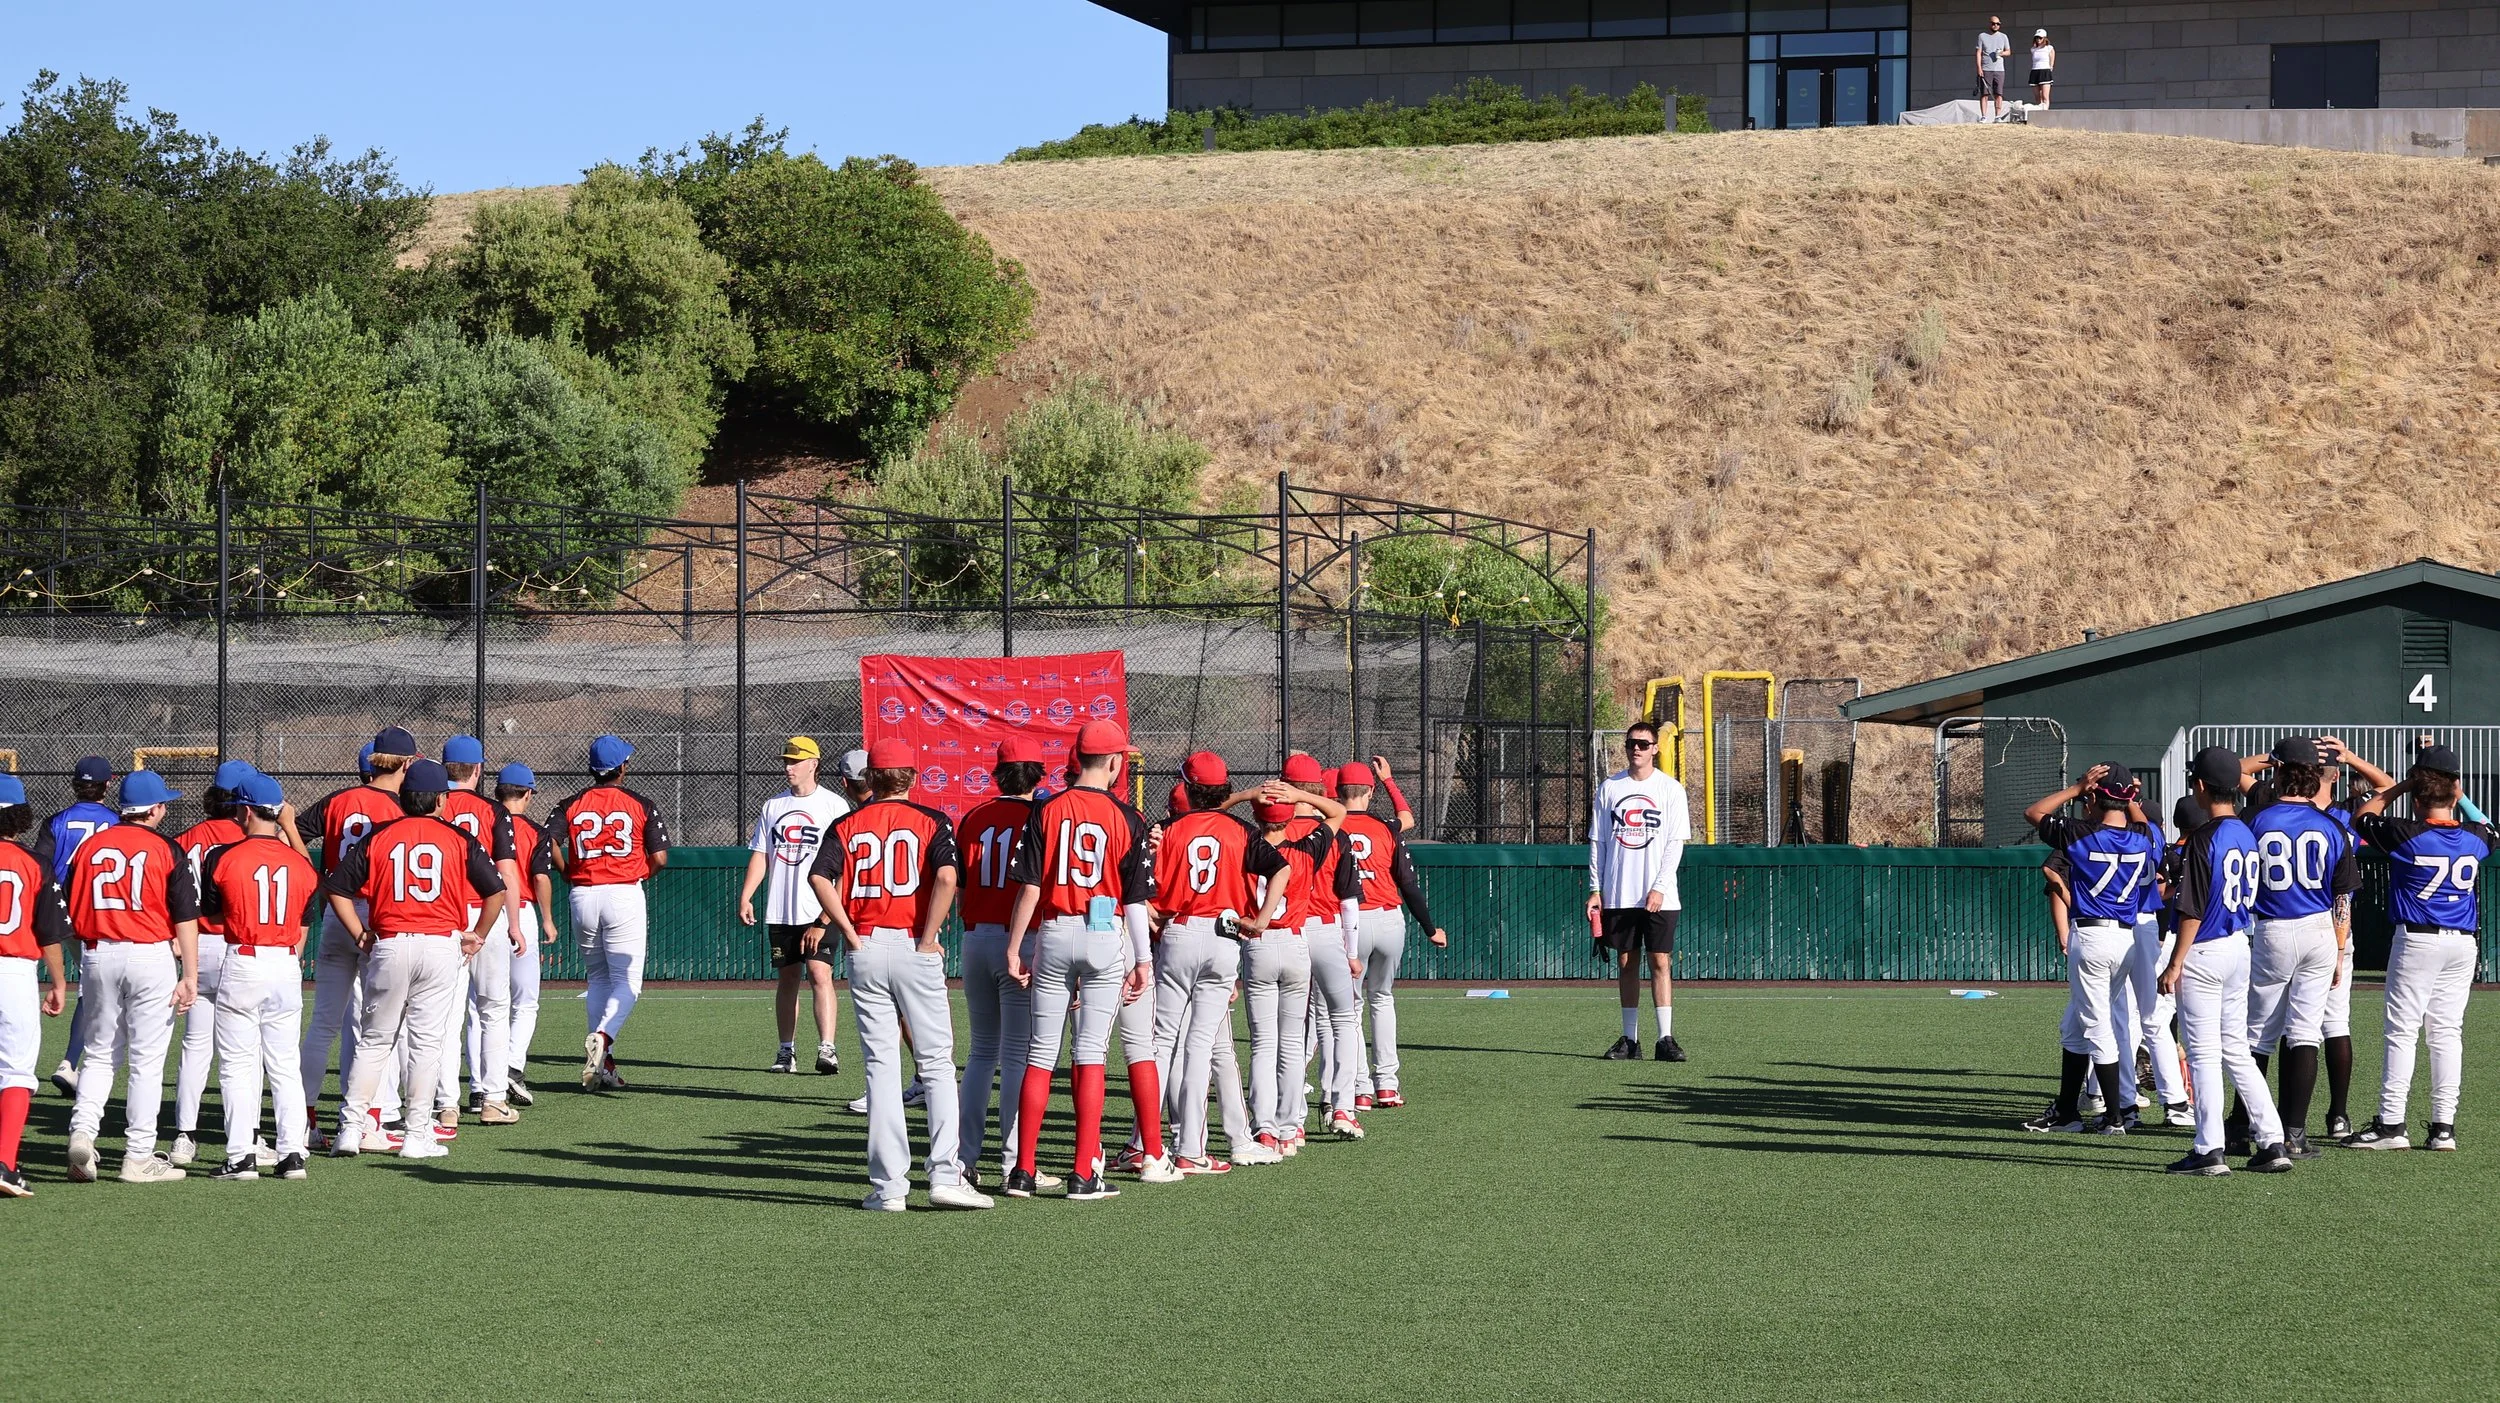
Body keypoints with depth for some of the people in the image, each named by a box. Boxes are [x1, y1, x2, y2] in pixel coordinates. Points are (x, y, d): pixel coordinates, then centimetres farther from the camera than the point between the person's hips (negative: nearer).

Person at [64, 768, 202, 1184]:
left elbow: (73, 913, 10)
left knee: (99, 1054, 14)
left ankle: (82, 1131, -6)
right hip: (151, 956, -4)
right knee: (147, 1060, 2)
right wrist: (190, 975, -6)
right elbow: (185, 917, -8)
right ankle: (139, 1157, 2)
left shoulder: (91, 846, 7)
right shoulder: (165, 850, -4)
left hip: (100, 957, 4)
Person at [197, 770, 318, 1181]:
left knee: (237, 1065, 1)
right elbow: (302, 927, 10)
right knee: (284, 1066, 10)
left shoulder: (222, 857, -7)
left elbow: (211, 913, 3)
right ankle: (292, 1152, 7)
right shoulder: (301, 864, 4)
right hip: (286, 966, 4)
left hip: (242, 962, -4)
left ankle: (241, 1156, -2)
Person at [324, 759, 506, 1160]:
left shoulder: (379, 837, 4)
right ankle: (417, 1135, 3)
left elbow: (336, 887, 2)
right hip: (441, 945, -1)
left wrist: (361, 935, 7)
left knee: (374, 1039, 10)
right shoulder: (458, 840, 2)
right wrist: (477, 936, 11)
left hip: (389, 946, 1)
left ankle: (352, 1127, 5)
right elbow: (496, 891, -1)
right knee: (427, 1040, 3)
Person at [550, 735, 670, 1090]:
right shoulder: (641, 805, 0)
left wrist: (568, 874, 5)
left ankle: (604, 1065, 11)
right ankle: (602, 1036, -29)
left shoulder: (571, 805, 6)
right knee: (627, 982, 0)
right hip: (625, 895, -3)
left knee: (598, 980, 16)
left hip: (583, 896, 3)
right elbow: (660, 857, -5)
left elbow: (548, 841, -9)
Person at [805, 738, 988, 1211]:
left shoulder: (847, 825, 8)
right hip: (914, 949, -2)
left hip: (865, 950, 2)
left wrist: (849, 933, -5)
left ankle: (889, 1185, 1)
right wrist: (928, 939, -10)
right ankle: (945, 1175, -6)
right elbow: (946, 876, -17)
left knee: (881, 1065, 5)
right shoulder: (931, 822, 2)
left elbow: (819, 876, -9)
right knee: (937, 1062, 3)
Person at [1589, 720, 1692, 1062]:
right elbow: (1597, 842, 10)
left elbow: (1675, 843, -3)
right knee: (1626, 963, 5)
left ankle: (1666, 1038, -5)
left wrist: (1659, 888, -12)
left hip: (1658, 896, -2)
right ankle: (1630, 1039, 9)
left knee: (1661, 962, -6)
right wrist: (1595, 889, 2)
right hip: (1618, 894, 2)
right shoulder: (1609, 788, 8)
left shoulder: (1670, 789, 1)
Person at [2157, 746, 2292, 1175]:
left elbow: (2193, 911, -18)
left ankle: (2209, 1151, -2)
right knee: (2236, 1051, 14)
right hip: (2240, 948, 8)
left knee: (2203, 1053, -2)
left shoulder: (2204, 838, -17)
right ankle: (2272, 1142, 9)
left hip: (2205, 953, -8)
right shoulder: (2247, 834, 7)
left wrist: (2175, 964, -13)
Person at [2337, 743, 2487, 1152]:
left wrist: (2404, 785, 2)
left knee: (2402, 1031, -1)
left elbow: (2361, 815, 3)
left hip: (2418, 942, -4)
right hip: (2464, 943, 4)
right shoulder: (2476, 838, 0)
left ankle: (2390, 1124, -3)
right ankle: (2443, 1126, 6)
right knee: (2447, 1032, 7)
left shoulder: (2406, 835, -14)